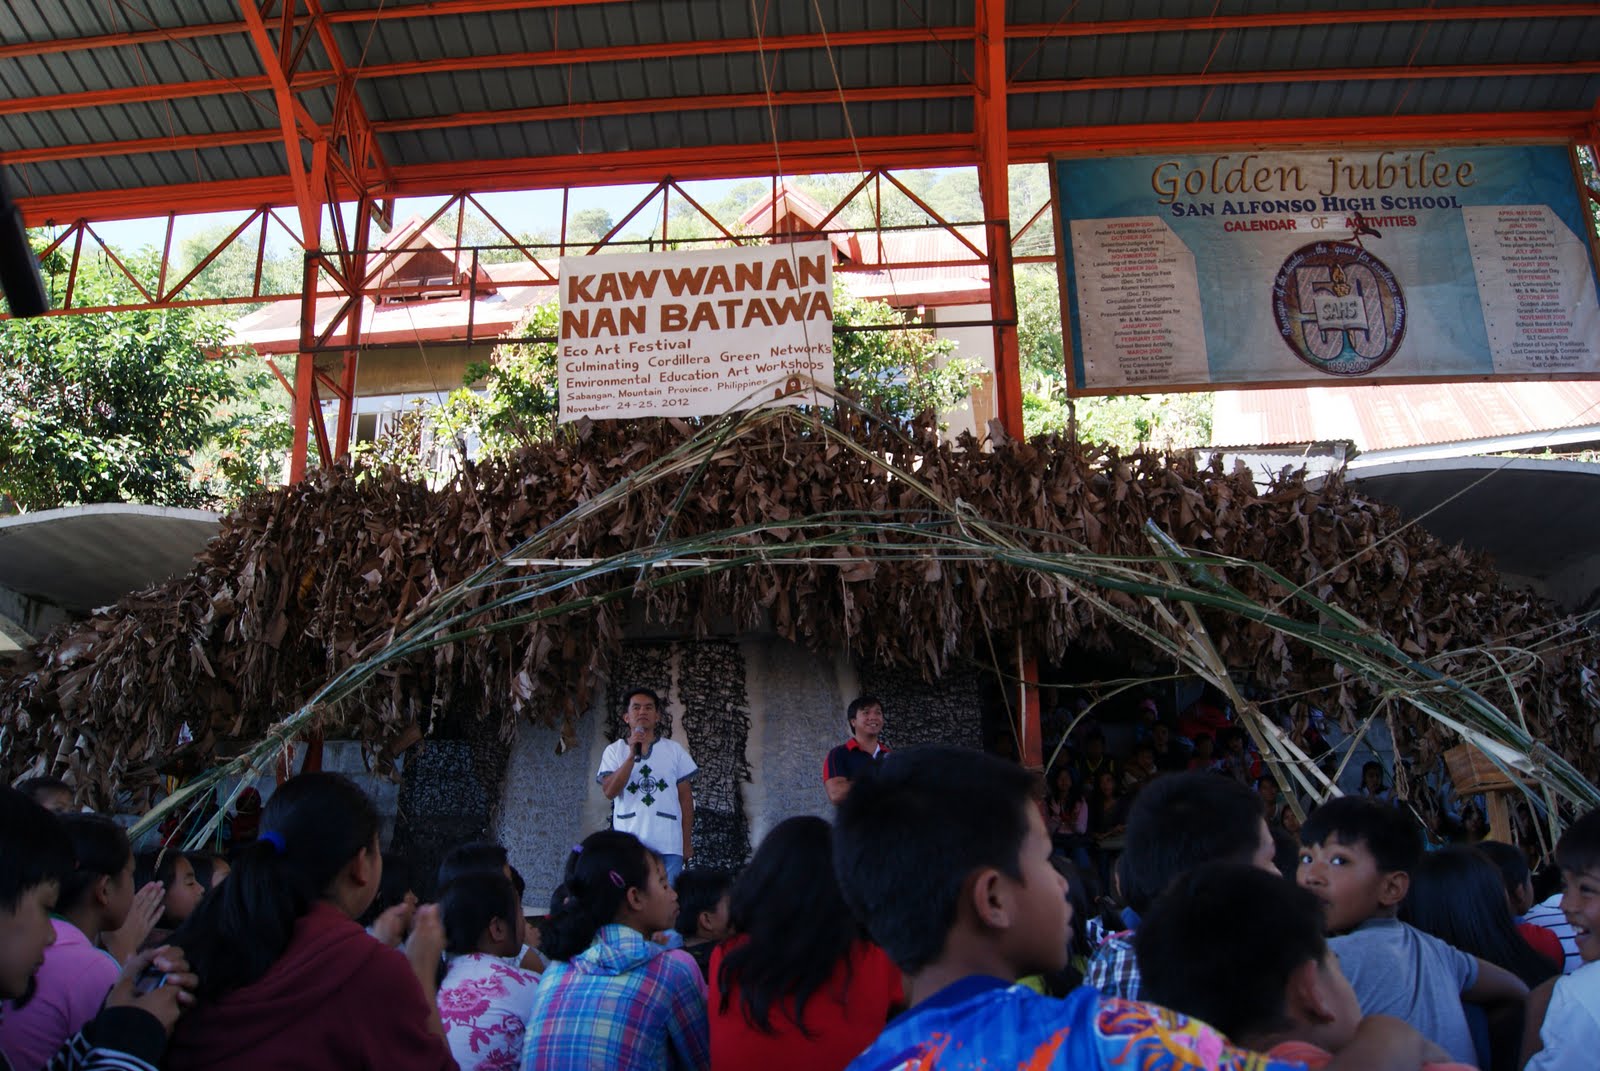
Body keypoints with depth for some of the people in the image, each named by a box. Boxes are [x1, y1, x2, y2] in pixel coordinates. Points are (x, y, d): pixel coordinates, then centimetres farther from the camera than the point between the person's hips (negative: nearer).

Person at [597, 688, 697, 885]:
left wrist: (687, 842, 7)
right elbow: (609, 791, -8)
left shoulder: (674, 750, 9)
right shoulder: (614, 750, 6)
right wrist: (632, 755, -14)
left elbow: (685, 797, 10)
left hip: (668, 846, 1)